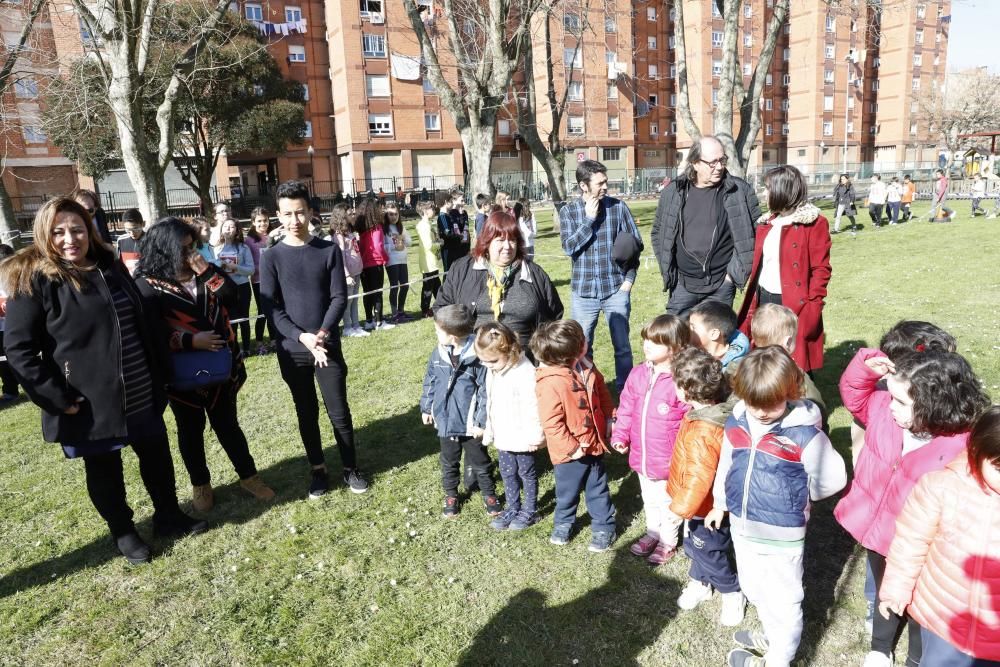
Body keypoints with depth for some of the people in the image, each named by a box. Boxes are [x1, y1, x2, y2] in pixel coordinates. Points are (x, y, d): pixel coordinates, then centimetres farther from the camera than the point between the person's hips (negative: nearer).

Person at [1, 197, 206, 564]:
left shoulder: (111, 267, 6)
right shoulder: (34, 281, -11)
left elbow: (145, 322, 13)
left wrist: (159, 373, 9)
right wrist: (56, 398, -18)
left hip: (142, 395, 5)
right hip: (89, 404, -5)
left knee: (157, 457, 17)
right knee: (104, 472, 14)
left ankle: (168, 516, 38)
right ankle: (123, 533, 34)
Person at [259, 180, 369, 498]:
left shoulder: (329, 251, 0)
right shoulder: (271, 257, -1)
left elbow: (339, 298, -3)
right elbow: (271, 308, -6)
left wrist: (322, 333, -17)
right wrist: (302, 337, -18)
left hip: (328, 346, 0)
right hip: (292, 350, 1)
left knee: (339, 412, 5)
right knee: (306, 413, 12)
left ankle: (350, 468, 22)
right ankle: (318, 470, 28)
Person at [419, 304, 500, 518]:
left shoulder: (478, 356, -21)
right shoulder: (438, 353, -6)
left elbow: (486, 391, -16)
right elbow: (429, 382, 8)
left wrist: (482, 422, -15)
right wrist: (426, 408, 12)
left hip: (470, 424, -4)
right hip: (446, 421, 4)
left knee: (479, 461, 15)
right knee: (449, 462, 21)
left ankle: (489, 494, 36)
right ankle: (451, 495, 40)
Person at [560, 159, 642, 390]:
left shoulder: (618, 207, -1)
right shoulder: (568, 211, 0)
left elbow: (636, 242, 4)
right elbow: (569, 246, -10)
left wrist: (630, 278, -2)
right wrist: (589, 219, -14)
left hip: (616, 289, 0)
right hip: (583, 291, 1)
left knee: (622, 346, 6)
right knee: (582, 347, 10)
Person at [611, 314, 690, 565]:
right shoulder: (638, 374, -4)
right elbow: (626, 408, 6)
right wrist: (620, 435, 1)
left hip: (668, 460, -6)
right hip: (641, 457, 6)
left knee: (668, 504, 17)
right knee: (649, 500, 28)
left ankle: (668, 542, 40)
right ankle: (652, 533, 50)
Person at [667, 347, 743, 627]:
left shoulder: (701, 434, -39)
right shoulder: (718, 410, -9)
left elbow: (699, 479, -34)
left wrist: (678, 509, -22)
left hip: (708, 510, -9)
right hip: (706, 504, 9)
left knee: (708, 552, 15)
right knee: (694, 545, 27)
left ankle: (733, 593, 38)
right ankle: (699, 582, 49)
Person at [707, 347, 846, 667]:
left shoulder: (803, 432, -23)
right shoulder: (737, 422, -6)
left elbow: (832, 479, -14)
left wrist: (796, 494, -3)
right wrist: (720, 503, 19)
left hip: (781, 535, -6)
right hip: (742, 527, 6)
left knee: (782, 602, 14)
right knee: (755, 591, 28)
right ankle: (773, 637, 54)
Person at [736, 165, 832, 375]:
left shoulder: (814, 223, -7)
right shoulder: (766, 222, 13)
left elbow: (821, 269, -10)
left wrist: (812, 306, -16)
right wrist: (752, 302, 11)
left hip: (795, 306, -6)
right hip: (763, 300, 7)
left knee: (796, 365, 0)